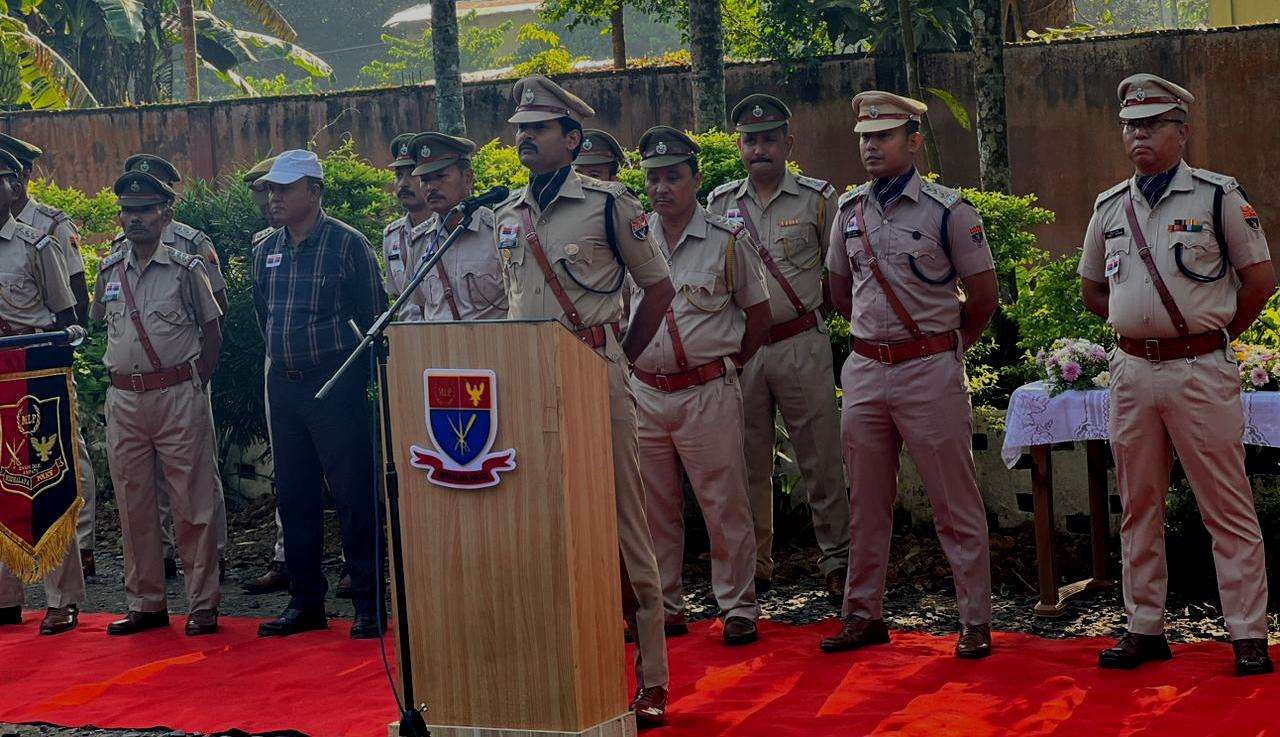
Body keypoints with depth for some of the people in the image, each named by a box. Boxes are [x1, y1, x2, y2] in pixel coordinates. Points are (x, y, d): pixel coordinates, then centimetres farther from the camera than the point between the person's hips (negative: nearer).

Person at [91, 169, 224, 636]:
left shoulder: (186, 269, -1)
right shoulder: (109, 272, 10)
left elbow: (212, 330, 5)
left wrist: (195, 385, 0)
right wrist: (121, 373, 12)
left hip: (178, 396, -4)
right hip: (123, 400, 4)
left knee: (193, 503, -2)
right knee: (133, 505, 7)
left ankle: (203, 604, 5)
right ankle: (145, 603, 17)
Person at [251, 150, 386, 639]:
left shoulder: (348, 244, -6)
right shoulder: (266, 251, 11)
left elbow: (374, 317, -3)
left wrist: (361, 373, -2)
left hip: (337, 383, -6)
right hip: (283, 385, 6)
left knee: (353, 494, -4)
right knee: (294, 495, 9)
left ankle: (369, 603, 2)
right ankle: (305, 602, 18)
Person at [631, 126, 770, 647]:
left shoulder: (728, 240, -2)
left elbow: (758, 314, 7)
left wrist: (727, 366, 4)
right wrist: (629, 360, 10)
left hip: (707, 393, -3)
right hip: (644, 393, 3)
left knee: (724, 503, -2)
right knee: (654, 506, 10)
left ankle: (738, 606, 8)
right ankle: (663, 605, 20)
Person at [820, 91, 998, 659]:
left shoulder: (948, 211, -5)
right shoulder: (848, 212, 9)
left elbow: (983, 298, -1)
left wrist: (942, 349, 7)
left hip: (930, 370, -5)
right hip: (864, 370, 5)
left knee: (955, 504, -1)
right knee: (866, 502, 11)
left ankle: (975, 621, 5)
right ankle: (863, 614, 20)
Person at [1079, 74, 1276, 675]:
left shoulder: (1219, 196, -2)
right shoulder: (1109, 207, 11)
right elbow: (1092, 291, 21)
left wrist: (1212, 334, 3)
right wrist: (1146, 326, 10)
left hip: (1200, 371, -5)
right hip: (1131, 371, 5)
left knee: (1227, 508, -3)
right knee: (1138, 507, 9)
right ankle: (1145, 628, 18)